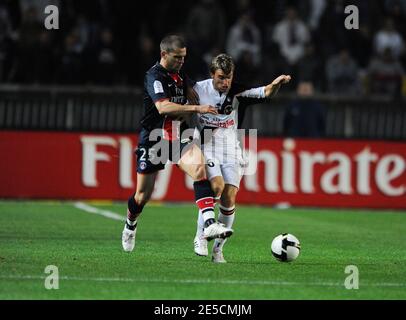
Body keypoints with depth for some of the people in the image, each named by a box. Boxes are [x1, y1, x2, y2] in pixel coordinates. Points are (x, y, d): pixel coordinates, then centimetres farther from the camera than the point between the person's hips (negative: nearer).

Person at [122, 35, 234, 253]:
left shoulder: (180, 76, 9)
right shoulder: (154, 76, -14)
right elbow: (163, 107, -30)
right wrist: (196, 108, -35)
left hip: (178, 138, 5)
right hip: (153, 140, -5)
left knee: (199, 167, -25)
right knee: (143, 194, 5)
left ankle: (209, 224, -36)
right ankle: (130, 227, 38)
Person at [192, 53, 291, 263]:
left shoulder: (238, 92, -3)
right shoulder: (199, 89, -3)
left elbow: (266, 93, -15)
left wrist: (276, 84, -37)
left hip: (231, 150, 2)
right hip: (206, 148, -2)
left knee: (229, 198, -9)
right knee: (217, 186, -26)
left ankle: (218, 249, 4)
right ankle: (200, 237, -13)